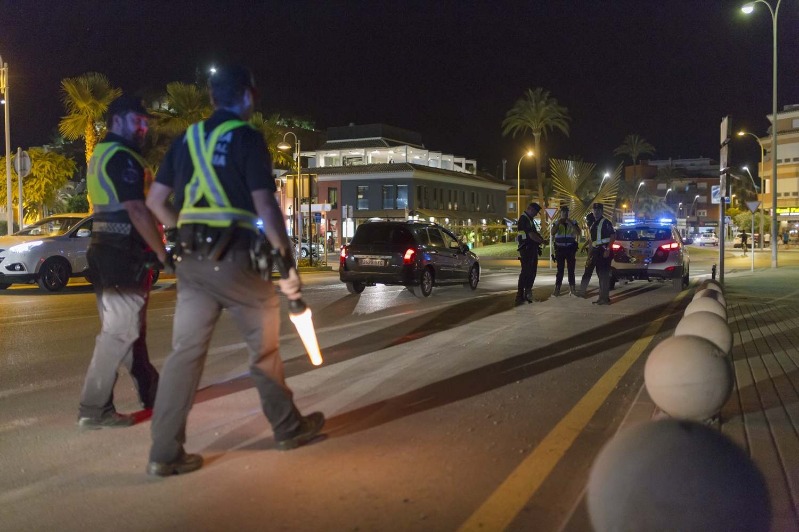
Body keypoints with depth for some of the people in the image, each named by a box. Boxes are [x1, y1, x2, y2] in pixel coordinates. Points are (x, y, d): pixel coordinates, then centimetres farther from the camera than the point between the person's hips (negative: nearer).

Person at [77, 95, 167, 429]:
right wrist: (162, 251, -18)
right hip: (124, 255, -11)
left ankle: (151, 391, 29)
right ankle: (94, 410, -4)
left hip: (107, 251, 11)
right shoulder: (123, 157, -13)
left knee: (128, 326, 16)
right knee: (119, 331, -7)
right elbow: (136, 210, -22)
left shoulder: (100, 156, 19)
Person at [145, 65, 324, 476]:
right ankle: (288, 427, 26)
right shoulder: (246, 137, -4)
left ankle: (165, 453, 4)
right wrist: (288, 265, -10)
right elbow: (265, 205, -13)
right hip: (233, 258, -5)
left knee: (185, 351, 6)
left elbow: (155, 201, 13)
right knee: (264, 346, 11)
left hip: (190, 261, 5)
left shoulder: (187, 139, 14)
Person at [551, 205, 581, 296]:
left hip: (570, 249, 0)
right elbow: (553, 233, -9)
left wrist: (570, 223, -17)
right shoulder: (557, 223, 6)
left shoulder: (573, 222, 5)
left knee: (571, 269, 2)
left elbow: (578, 232, -9)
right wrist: (558, 223, -16)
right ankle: (557, 289, 0)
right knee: (560, 269, 0)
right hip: (560, 249, 0)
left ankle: (572, 289, 5)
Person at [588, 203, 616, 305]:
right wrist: (591, 252, 19)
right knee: (600, 274, 13)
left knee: (604, 274, -9)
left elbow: (613, 236, -15)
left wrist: (608, 249, -21)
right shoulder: (594, 224, 19)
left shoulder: (605, 222, -7)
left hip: (604, 250, -9)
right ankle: (602, 297, 20)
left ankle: (605, 298, -8)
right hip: (597, 251, 9)